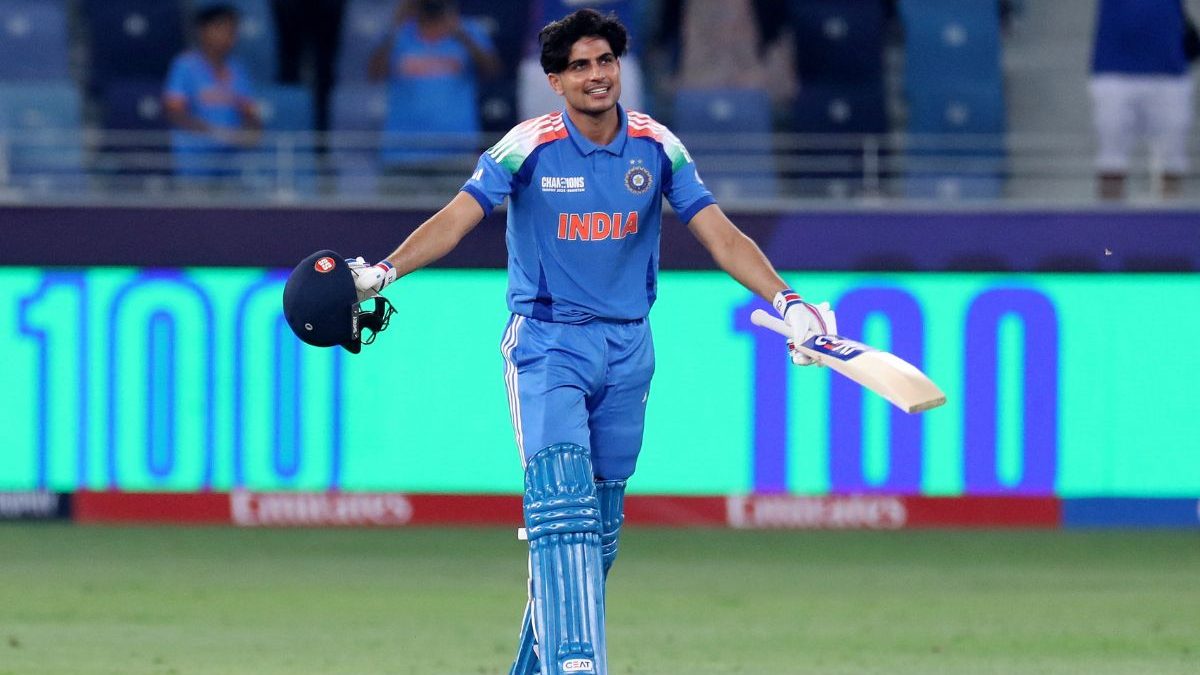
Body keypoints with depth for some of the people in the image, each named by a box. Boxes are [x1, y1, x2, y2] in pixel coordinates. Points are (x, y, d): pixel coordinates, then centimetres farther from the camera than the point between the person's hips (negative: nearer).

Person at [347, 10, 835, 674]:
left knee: (601, 522, 8)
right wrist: (383, 272, -32)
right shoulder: (528, 146, -9)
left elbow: (720, 234, -3)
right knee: (563, 496, -20)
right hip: (546, 342, -4)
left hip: (627, 350, 4)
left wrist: (786, 300, -16)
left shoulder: (657, 147, 0)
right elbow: (455, 219, -17)